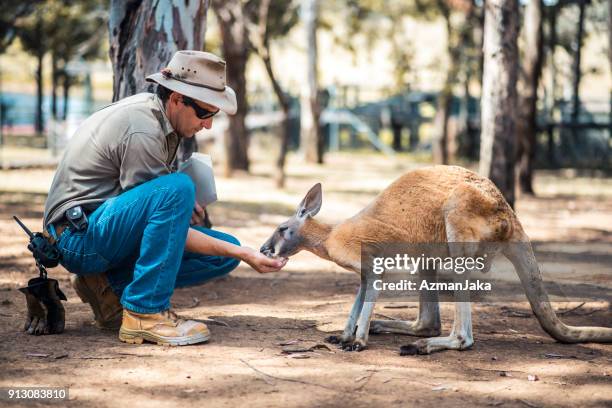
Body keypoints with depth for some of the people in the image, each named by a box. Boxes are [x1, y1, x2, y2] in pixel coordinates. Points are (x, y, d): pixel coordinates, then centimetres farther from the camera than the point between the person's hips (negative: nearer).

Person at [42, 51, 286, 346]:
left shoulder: (152, 108, 7)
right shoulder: (142, 132, -22)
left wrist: (184, 205, 2)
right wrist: (241, 253, -22)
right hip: (79, 235, -10)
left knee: (226, 253, -2)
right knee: (177, 189, -33)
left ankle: (110, 287, 0)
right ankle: (144, 314, -27)